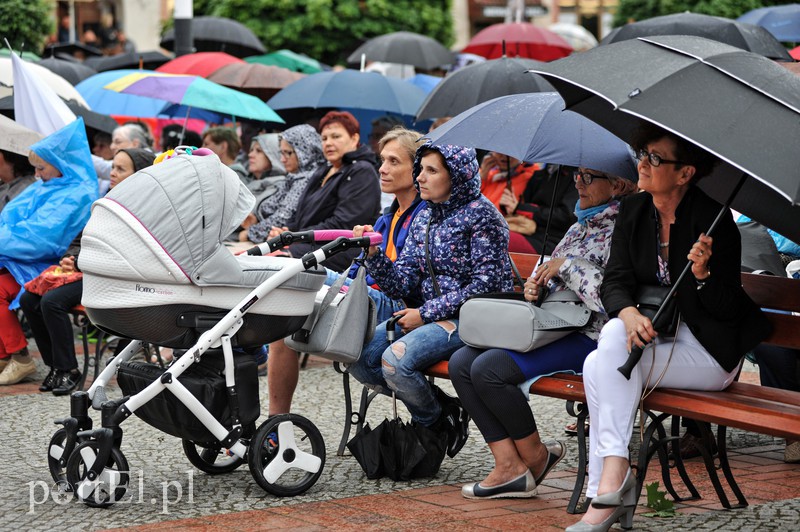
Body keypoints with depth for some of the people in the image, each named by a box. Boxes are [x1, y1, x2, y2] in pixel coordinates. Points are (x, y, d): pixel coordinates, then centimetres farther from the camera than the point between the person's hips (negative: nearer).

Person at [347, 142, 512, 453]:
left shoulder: (480, 214, -8)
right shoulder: (423, 220, 13)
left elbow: (486, 283, -16)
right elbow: (401, 284, 8)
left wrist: (426, 313, -16)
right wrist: (373, 254, -11)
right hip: (429, 316, 8)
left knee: (396, 360, -29)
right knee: (358, 358, -10)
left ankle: (439, 424, -2)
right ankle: (438, 407, 5)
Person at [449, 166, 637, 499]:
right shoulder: (579, 227, 19)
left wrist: (567, 266, -16)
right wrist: (536, 286, 4)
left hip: (591, 338, -10)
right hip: (552, 329, 10)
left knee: (489, 369, -24)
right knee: (461, 362, -6)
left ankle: (534, 455, -1)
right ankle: (509, 466, -10)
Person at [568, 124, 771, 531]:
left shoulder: (713, 221, -14)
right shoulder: (633, 212, 5)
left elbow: (727, 311, -13)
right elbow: (615, 280, 0)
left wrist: (703, 273, -32)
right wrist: (628, 312, -22)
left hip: (710, 352, -6)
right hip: (655, 338, 6)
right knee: (603, 355, -25)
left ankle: (611, 479, -26)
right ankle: (610, 496, -22)